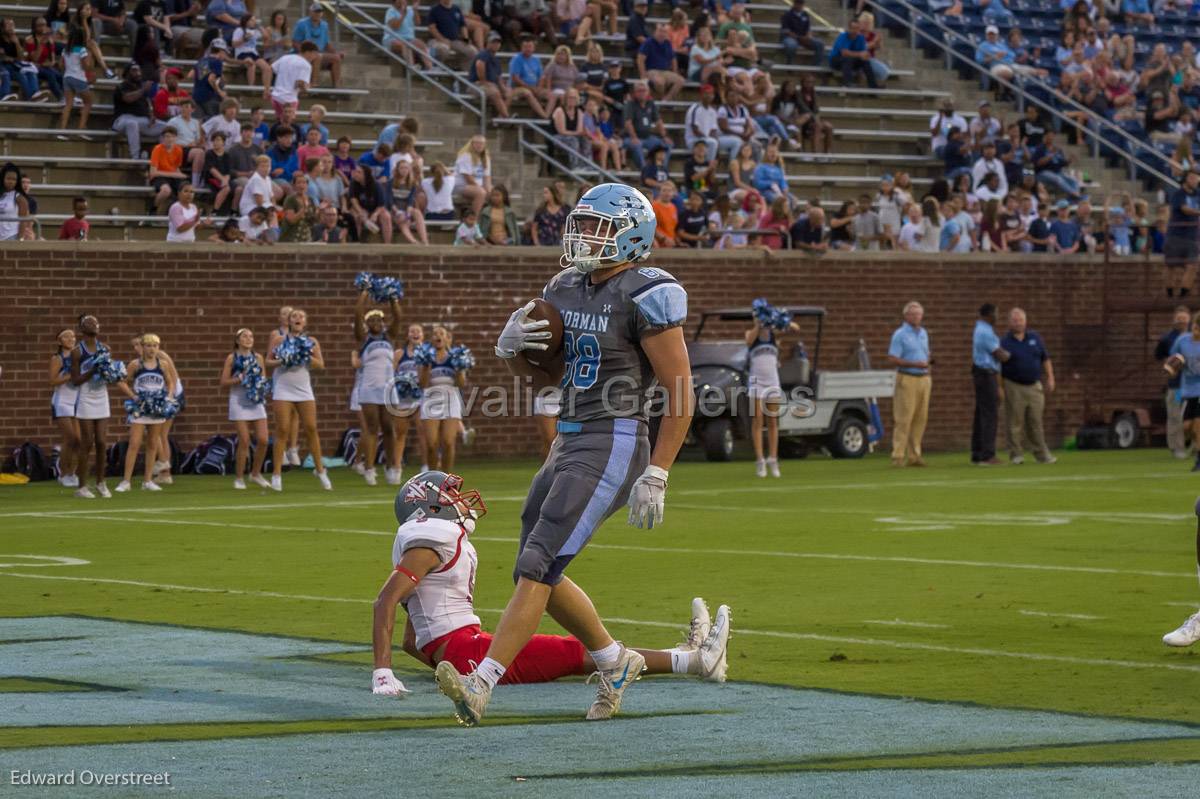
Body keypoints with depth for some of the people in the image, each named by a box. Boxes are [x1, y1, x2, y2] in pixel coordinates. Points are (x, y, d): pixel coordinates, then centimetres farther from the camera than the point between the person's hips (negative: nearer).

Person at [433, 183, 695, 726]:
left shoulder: (645, 297, -13)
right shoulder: (567, 290, 11)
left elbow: (681, 395, -13)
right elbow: (543, 376, 21)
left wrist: (654, 477, -17)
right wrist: (512, 347, -2)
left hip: (614, 447, -9)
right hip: (570, 443, 9)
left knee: (536, 568, -16)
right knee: (542, 576, 12)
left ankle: (481, 686, -20)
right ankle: (616, 663, 31)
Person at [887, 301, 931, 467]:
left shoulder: (923, 333, 16)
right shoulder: (900, 334, -5)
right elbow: (892, 359, -11)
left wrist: (929, 360, 0)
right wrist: (914, 364, -18)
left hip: (924, 379, 6)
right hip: (907, 379, -6)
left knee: (920, 418, 4)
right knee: (904, 418, -9)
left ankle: (914, 455, 8)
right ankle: (898, 456, -9)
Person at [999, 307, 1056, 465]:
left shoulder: (1035, 338, 10)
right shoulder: (1005, 343, 0)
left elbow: (1045, 359, 16)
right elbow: (998, 368, -1)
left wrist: (1050, 378, 9)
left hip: (1034, 386, 3)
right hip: (1014, 387, -3)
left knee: (1035, 423, 4)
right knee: (1015, 423, -2)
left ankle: (1042, 454, 7)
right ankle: (1016, 454, 5)